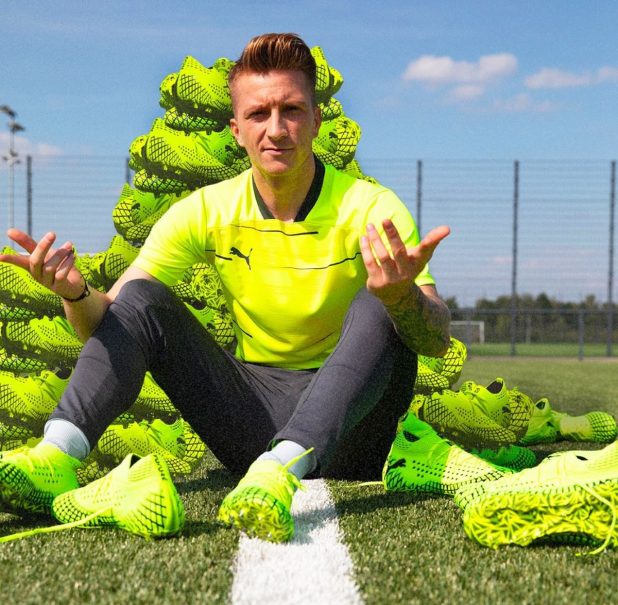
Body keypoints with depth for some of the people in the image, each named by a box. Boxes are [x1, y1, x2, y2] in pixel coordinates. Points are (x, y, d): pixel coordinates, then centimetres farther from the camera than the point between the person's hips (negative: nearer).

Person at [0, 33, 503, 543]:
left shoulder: (371, 208, -12)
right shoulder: (206, 212, -3)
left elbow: (438, 341, -22)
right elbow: (103, 324, -6)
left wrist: (403, 295, -46)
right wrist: (75, 291, -31)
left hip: (346, 427, -2)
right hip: (253, 408, 3)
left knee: (375, 307, -30)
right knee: (142, 299, -12)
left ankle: (279, 471, -46)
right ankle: (55, 459, -29)